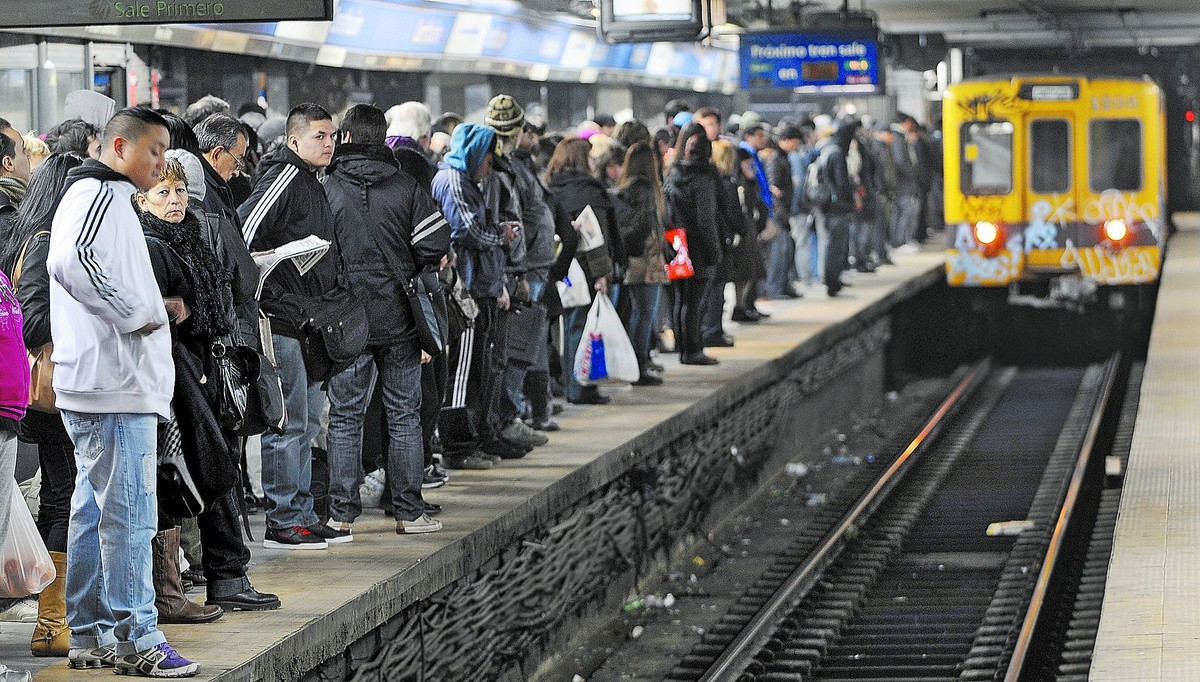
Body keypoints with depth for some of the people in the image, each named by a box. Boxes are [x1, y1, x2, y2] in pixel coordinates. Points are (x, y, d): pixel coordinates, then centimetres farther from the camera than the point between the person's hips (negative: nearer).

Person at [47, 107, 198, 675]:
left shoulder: (99, 196, 24)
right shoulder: (102, 194, -10)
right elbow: (71, 261, -27)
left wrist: (156, 309, 17)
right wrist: (138, 314, -19)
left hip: (93, 385, 11)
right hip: (117, 385, -11)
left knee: (95, 512, 13)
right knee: (130, 516, -9)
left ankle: (91, 636, 18)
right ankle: (135, 639, -7)